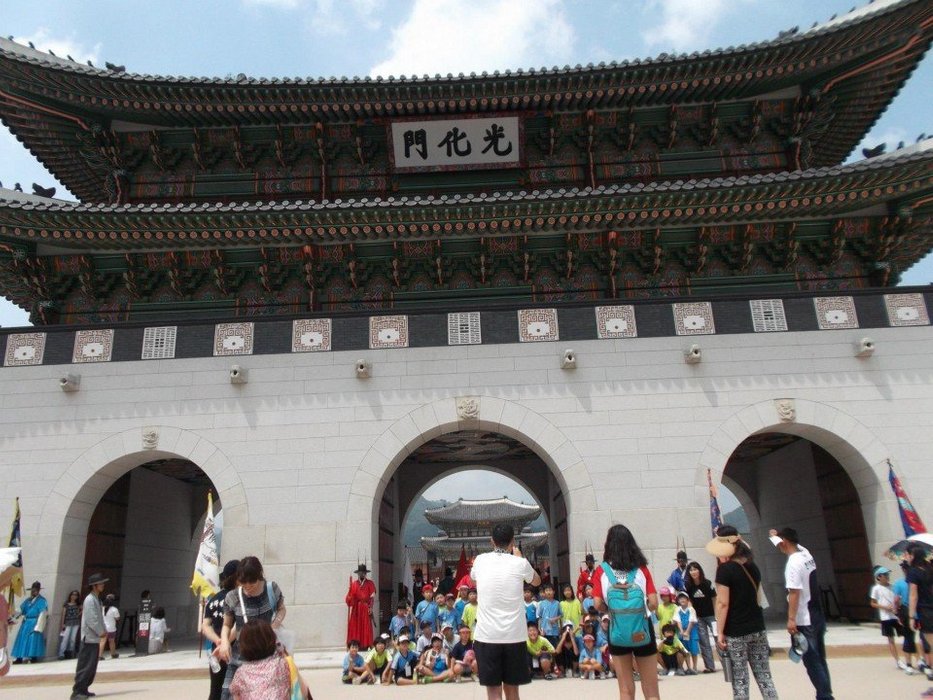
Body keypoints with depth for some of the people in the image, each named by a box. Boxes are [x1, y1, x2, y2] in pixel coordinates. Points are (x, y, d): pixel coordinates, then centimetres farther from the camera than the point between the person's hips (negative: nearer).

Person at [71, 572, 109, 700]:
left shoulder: (97, 599, 14)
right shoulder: (90, 600, -16)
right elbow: (91, 620, -21)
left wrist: (104, 630, 7)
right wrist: (101, 632, -15)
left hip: (95, 638, 10)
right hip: (89, 638, -10)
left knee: (92, 667, 13)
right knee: (86, 666, -7)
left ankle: (83, 689, 19)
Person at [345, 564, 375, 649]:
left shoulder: (370, 583, 5)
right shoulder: (354, 584, 8)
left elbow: (372, 597, -1)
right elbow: (350, 597, 1)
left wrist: (370, 607, -10)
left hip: (366, 608, -1)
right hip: (356, 609, 1)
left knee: (366, 627, -3)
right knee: (355, 627, -2)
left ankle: (366, 645, 0)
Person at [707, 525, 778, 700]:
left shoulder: (725, 569, -13)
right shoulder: (752, 567, 7)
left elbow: (722, 603, -15)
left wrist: (720, 632, -11)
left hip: (736, 633, -6)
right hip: (757, 629, 6)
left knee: (740, 681, 0)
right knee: (764, 677, 9)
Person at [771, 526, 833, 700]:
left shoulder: (793, 563, -19)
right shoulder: (806, 553, 5)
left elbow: (794, 593, -23)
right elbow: (795, 544, 29)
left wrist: (791, 619, -21)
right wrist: (778, 535, 40)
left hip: (804, 621, -9)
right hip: (818, 617, 9)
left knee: (812, 662, -2)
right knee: (820, 660, 15)